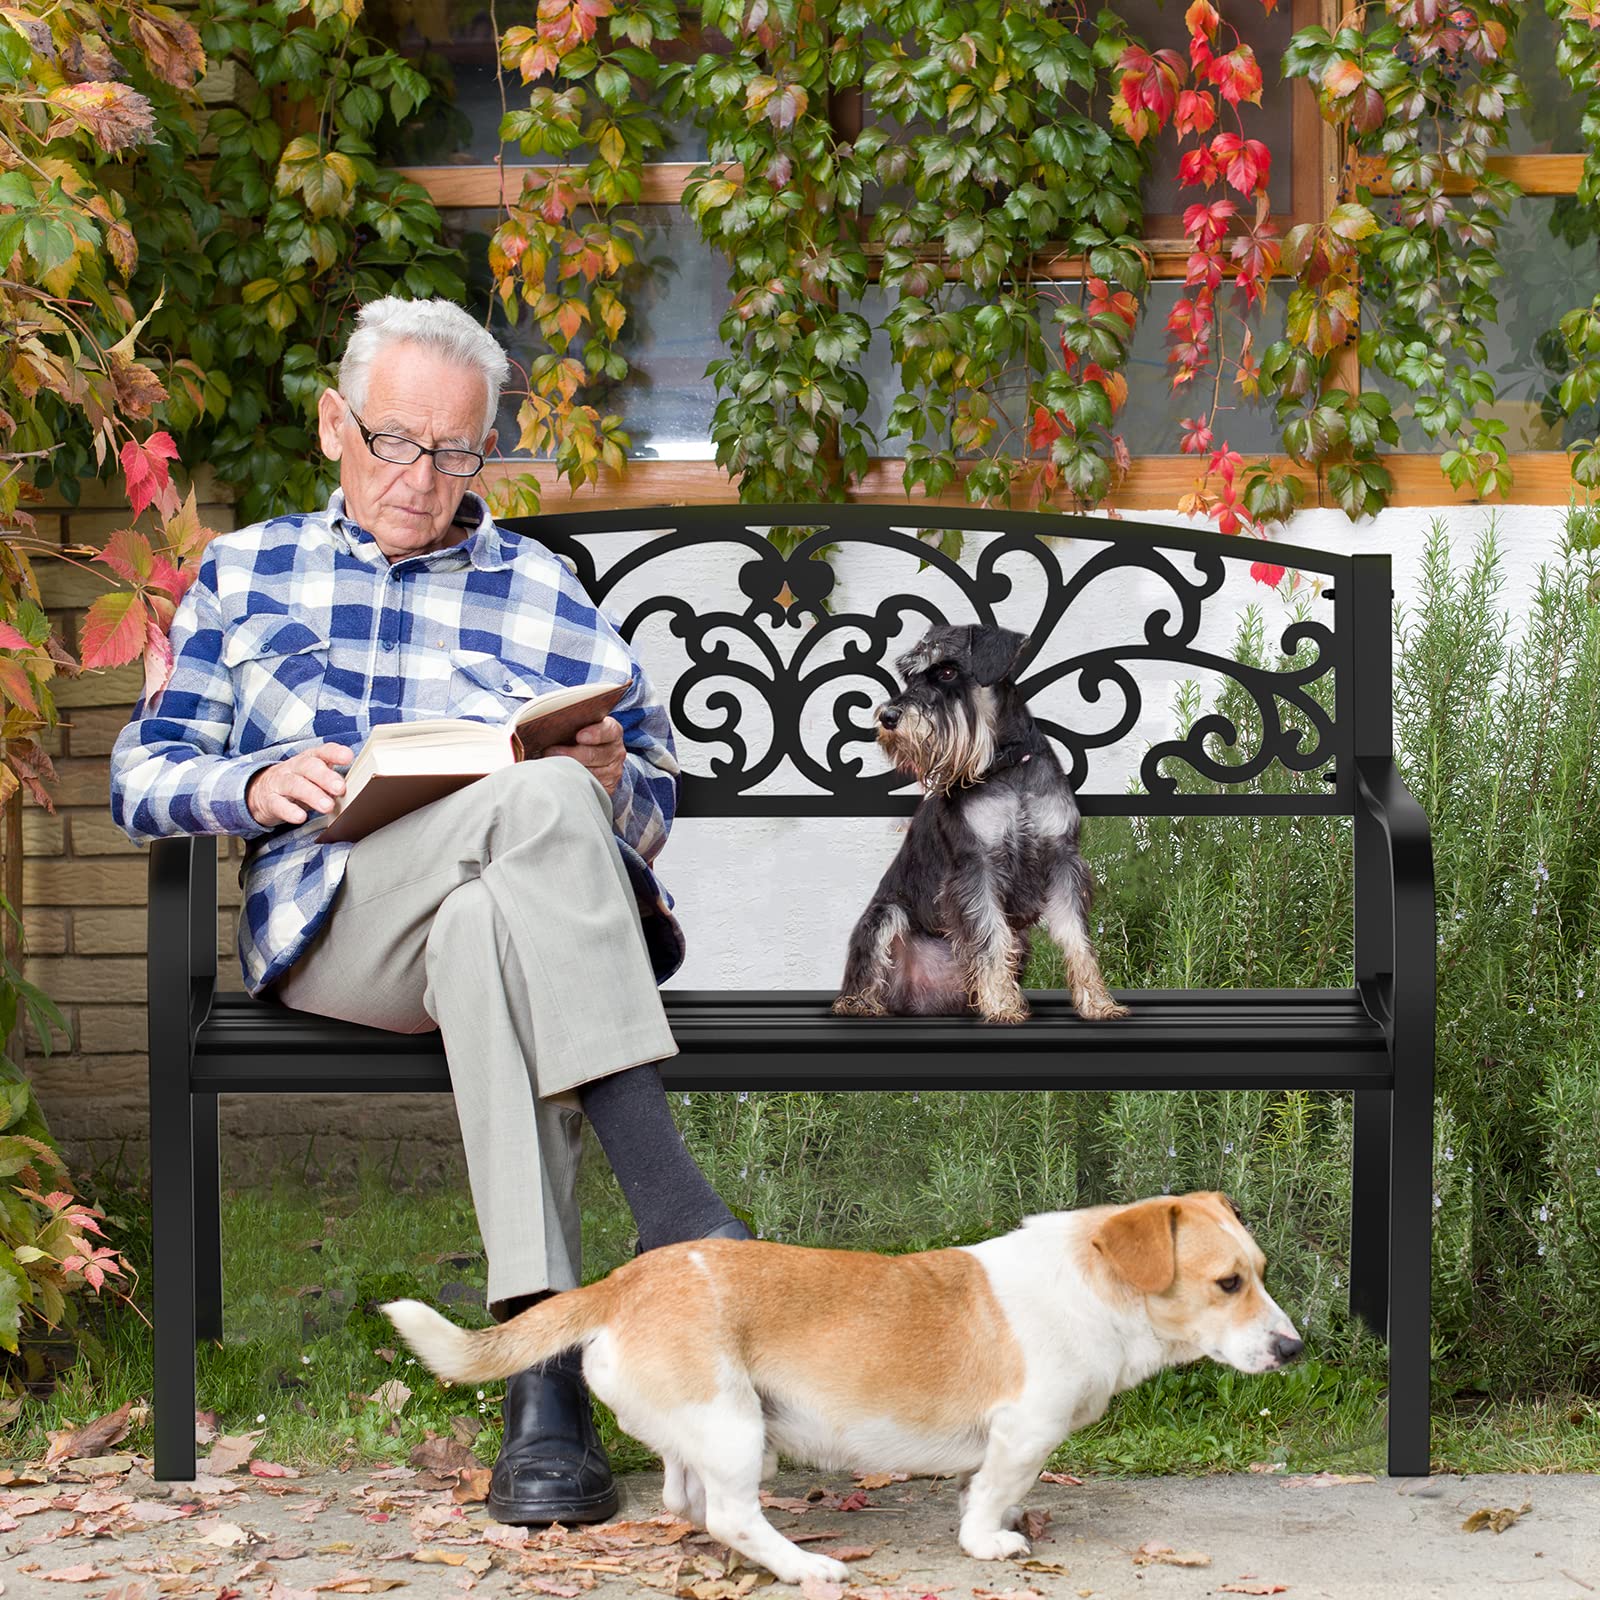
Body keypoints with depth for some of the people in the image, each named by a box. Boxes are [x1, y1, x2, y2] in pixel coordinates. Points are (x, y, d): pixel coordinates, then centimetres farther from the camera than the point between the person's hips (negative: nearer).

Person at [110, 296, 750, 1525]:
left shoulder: (545, 598, 22)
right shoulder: (247, 574, 22)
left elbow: (650, 807, 20)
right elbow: (141, 777, 16)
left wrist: (609, 778, -5)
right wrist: (256, 785, -6)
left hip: (517, 905, 1)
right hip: (330, 923, -1)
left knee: (482, 931, -41)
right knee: (535, 799, -35)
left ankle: (540, 1368, -50)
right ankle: (669, 1200, -45)